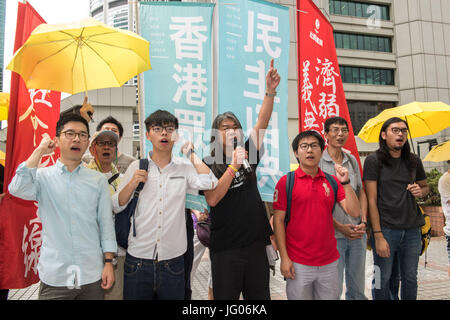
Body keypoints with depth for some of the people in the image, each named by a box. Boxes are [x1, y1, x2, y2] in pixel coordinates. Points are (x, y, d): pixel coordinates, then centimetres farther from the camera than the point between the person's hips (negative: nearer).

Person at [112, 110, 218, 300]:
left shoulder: (185, 167, 1)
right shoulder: (137, 167, 2)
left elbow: (209, 183, -18)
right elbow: (116, 206, 5)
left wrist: (191, 153, -6)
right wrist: (132, 184, -13)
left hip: (173, 261, 0)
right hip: (138, 259, 0)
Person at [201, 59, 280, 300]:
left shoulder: (248, 156, 7)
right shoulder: (208, 165, -4)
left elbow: (262, 123, -4)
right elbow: (212, 199, -18)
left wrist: (270, 91, -14)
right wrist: (233, 166, -20)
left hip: (256, 242, 4)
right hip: (225, 246, -4)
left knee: (259, 295, 16)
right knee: (225, 296, 9)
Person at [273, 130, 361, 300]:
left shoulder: (332, 181, 6)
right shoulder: (286, 182, -4)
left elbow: (354, 212, 0)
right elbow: (278, 220, -5)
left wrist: (345, 183, -12)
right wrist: (284, 257, -9)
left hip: (329, 263, 4)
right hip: (298, 264, -3)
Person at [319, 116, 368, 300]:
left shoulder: (352, 160, 10)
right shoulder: (318, 161, -7)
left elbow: (361, 193, 14)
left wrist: (363, 222, 0)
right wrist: (339, 226, -15)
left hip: (357, 233, 5)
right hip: (332, 234, -5)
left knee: (357, 288, 16)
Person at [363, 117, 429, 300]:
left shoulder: (414, 161, 9)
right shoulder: (373, 161, -5)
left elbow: (425, 187, 24)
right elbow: (371, 200, -8)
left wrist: (420, 191, -2)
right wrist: (378, 235, -14)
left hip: (412, 230, 4)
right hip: (385, 228, -4)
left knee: (410, 279, 14)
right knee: (382, 280, 4)